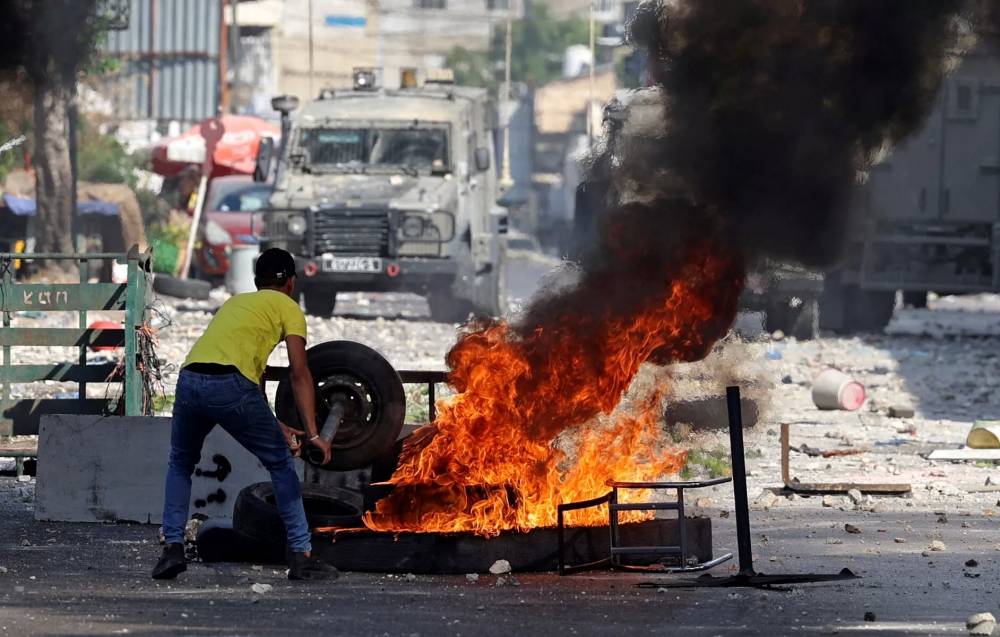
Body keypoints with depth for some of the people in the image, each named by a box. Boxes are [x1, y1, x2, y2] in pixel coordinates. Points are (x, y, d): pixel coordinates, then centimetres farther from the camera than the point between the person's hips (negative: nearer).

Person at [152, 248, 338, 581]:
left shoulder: (235, 303, 36)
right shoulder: (287, 307, 16)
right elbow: (299, 374, 4)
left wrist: (275, 426, 39)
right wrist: (312, 433, 1)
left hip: (190, 379, 5)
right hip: (230, 385, -5)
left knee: (180, 464, 29)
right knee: (280, 465, 12)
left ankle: (172, 547, 16)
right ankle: (301, 556, 8)